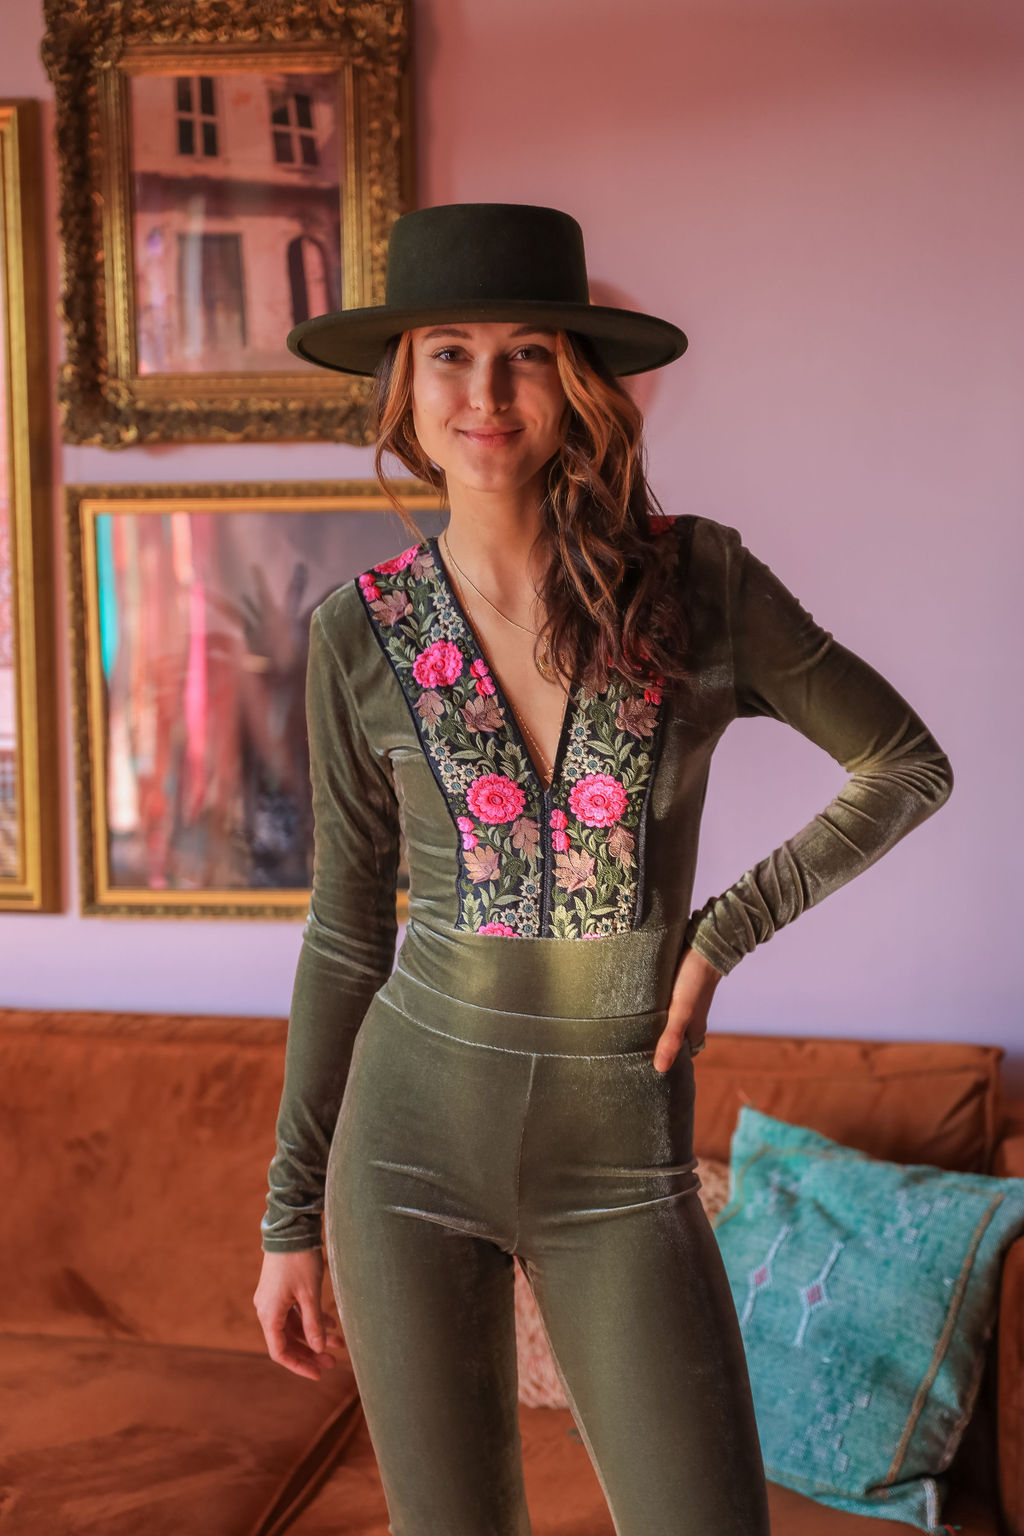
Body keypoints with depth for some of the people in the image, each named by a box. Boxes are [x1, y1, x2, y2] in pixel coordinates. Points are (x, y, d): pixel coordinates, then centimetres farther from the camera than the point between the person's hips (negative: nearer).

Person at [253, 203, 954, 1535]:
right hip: (414, 1136, 1)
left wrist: (720, 935, -6)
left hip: (620, 1162, 0)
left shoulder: (698, 579, -7)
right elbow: (346, 933, 2)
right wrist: (293, 1215, 5)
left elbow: (908, 765, 2)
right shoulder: (361, 634, -4)